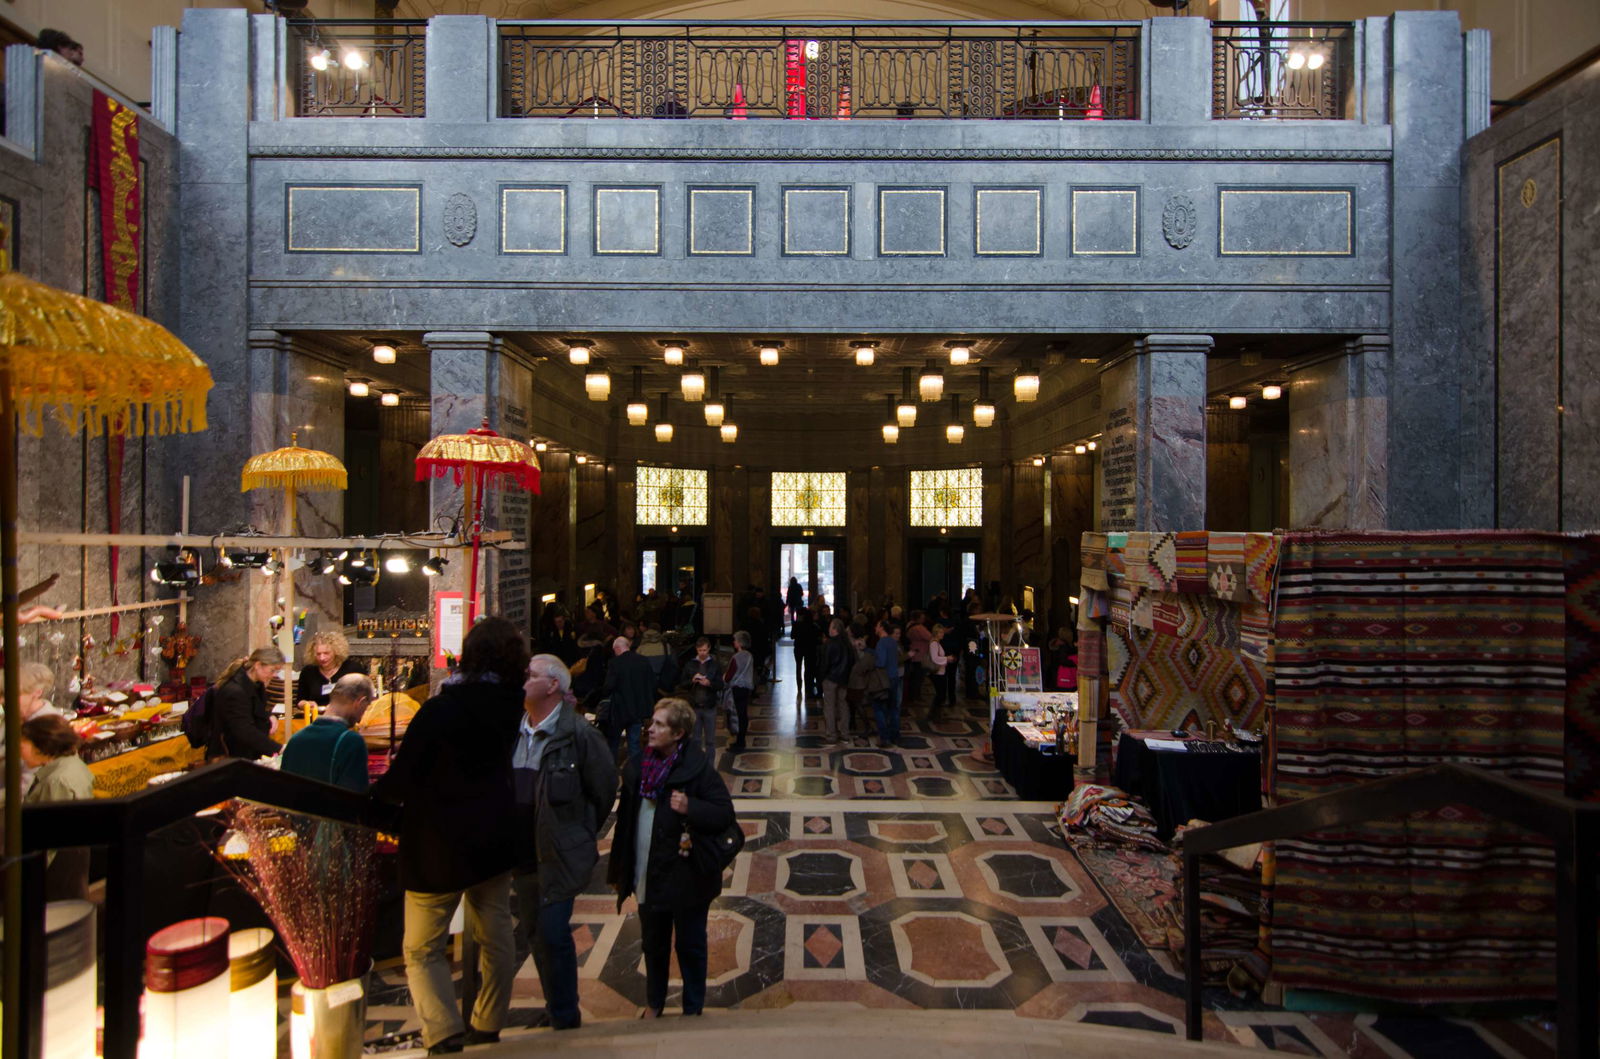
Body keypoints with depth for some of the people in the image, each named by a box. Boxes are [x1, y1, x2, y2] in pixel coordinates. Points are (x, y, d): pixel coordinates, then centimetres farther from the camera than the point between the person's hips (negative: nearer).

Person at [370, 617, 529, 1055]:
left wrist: (373, 795, 1)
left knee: (422, 948, 9)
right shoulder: (509, 704, -6)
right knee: (495, 936, 17)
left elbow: (400, 780, -19)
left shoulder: (440, 710, -22)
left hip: (442, 843, -5)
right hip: (495, 835, 6)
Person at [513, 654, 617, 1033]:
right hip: (521, 854, 7)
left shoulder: (577, 733, -14)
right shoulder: (512, 731, 3)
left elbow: (603, 788, -7)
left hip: (559, 855, -7)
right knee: (535, 934, 17)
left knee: (553, 933, -7)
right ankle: (558, 1006, 36)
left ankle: (565, 1018, 12)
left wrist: (579, 834, 0)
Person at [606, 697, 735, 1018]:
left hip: (685, 877, -5)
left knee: (690, 945, 12)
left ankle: (693, 1009, 31)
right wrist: (620, 870, 11)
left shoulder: (697, 767, -16)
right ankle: (654, 1003, 43)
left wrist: (690, 807, -32)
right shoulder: (639, 765, 1)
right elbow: (626, 817, 9)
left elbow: (725, 814, -16)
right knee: (653, 944, 22)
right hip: (647, 875, 5)